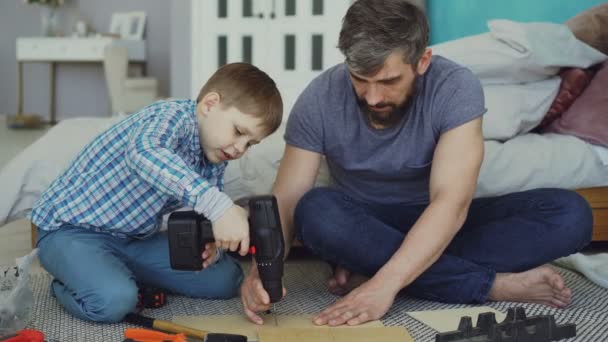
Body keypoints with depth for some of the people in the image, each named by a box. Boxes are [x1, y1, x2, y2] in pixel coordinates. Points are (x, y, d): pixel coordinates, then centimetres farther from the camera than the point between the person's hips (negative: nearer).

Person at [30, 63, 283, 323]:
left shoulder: (215, 161, 3)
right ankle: (67, 283, -1)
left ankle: (120, 273, 10)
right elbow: (143, 153, -47)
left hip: (136, 238, 8)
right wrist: (218, 205, -56)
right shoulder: (173, 116, -23)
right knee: (114, 301, -34)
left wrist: (210, 243, -16)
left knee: (226, 278, 0)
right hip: (72, 229, -8)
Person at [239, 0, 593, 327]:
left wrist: (383, 282, -45)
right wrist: (264, 268, -41)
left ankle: (367, 266, -29)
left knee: (570, 212, -23)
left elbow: (451, 203, -32)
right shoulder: (319, 100, -18)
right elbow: (287, 200, -19)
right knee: (316, 211, -35)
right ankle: (495, 284, -28)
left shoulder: (456, 88, -23)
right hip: (363, 228, 0)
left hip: (438, 228, 0)